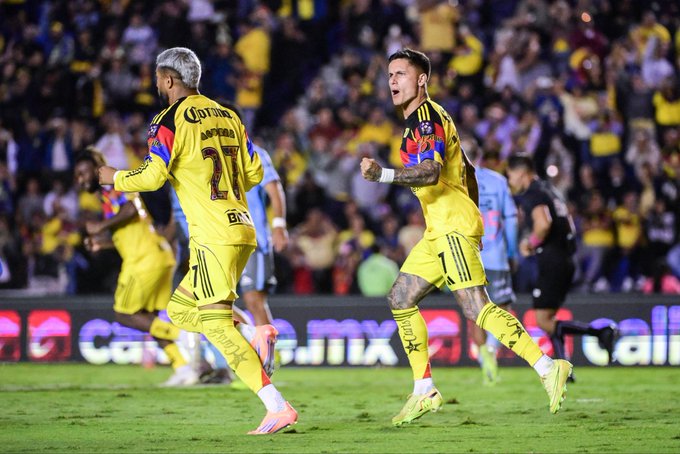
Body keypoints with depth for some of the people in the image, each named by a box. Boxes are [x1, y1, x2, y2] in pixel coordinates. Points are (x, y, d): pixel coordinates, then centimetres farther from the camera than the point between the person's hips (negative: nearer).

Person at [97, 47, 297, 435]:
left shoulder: (171, 120, -6)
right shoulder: (227, 116, 15)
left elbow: (152, 175, -11)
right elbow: (254, 173, 15)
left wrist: (114, 177, 7)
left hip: (213, 236, -8)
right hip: (242, 229, 8)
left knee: (216, 324, -10)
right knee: (180, 309, 19)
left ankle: (278, 407, -19)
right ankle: (255, 342, 3)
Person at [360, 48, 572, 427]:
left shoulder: (427, 116, -10)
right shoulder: (420, 120, 22)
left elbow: (431, 171, -26)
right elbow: (467, 170, 29)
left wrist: (383, 174, -35)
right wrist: (472, 216, 29)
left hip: (452, 226, -10)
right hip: (439, 230, 10)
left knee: (477, 309, -17)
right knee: (401, 299, 8)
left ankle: (549, 368, -19)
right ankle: (425, 392, 8)